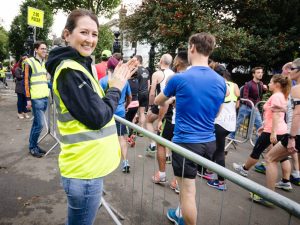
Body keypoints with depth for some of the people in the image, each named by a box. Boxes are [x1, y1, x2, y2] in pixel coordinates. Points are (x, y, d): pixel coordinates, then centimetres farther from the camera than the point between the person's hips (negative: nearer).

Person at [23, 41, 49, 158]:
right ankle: (32, 147, 9)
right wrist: (28, 99, -12)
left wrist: (49, 93, 18)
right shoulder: (29, 62, -5)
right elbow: (26, 82, -8)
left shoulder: (45, 63, 16)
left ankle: (33, 145, 23)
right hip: (36, 98, -7)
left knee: (36, 123, 13)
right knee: (40, 124, -7)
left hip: (45, 97, 7)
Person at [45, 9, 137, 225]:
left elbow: (95, 104, 14)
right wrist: (116, 88, -8)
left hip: (89, 165, 10)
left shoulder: (79, 66, 12)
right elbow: (97, 117, -23)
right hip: (85, 169, -10)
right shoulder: (70, 70, -19)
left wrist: (117, 82, 4)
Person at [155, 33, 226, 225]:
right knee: (188, 186, 26)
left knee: (188, 191, 6)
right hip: (209, 142, 7)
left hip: (186, 142, -7)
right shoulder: (221, 81, 1)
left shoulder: (179, 79, -13)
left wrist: (173, 98, 29)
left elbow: (158, 101, 7)